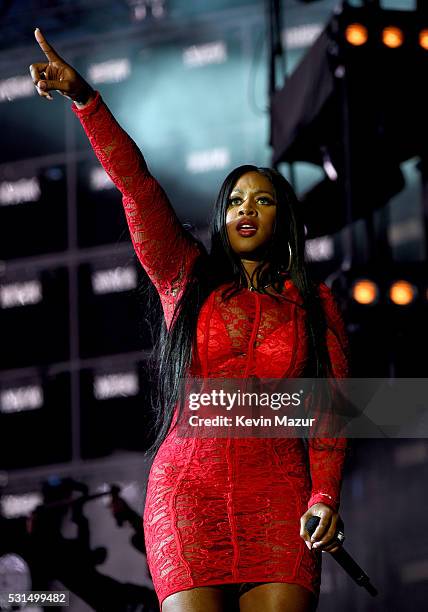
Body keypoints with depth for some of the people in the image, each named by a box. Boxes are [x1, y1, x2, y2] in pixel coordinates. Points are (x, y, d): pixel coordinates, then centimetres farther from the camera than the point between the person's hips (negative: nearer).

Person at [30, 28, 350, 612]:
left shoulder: (314, 303, 14)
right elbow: (137, 186, 4)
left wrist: (325, 495, -8)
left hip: (278, 499, 0)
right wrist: (84, 98, -6)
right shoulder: (187, 277, 14)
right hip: (186, 491, 0)